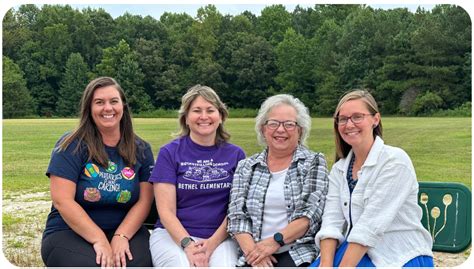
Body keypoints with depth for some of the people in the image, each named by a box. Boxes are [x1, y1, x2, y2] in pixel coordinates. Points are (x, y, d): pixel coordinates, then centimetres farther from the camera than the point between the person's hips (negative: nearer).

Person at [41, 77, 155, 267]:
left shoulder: (141, 150, 7)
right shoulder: (72, 146, -3)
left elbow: (144, 200, 1)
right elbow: (62, 201, -10)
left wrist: (121, 236, -15)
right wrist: (99, 240, -17)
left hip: (126, 229, 2)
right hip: (69, 232, -2)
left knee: (140, 261, -30)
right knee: (94, 264, -33)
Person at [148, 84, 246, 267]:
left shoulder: (235, 155, 7)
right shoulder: (169, 153, 2)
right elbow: (166, 211, -3)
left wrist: (212, 243, -11)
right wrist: (188, 244, -18)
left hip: (221, 236, 1)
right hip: (174, 235, 0)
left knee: (225, 265, -29)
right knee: (184, 265, -30)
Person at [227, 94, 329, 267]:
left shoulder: (314, 163, 5)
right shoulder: (246, 167, 11)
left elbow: (312, 213, -5)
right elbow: (237, 216, 5)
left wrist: (276, 240, -14)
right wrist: (253, 251, -11)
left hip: (298, 252, -2)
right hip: (254, 256, 2)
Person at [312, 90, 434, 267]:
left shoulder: (395, 160, -12)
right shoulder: (339, 169, 7)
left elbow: (372, 224, -20)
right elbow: (332, 221, -4)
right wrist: (326, 264, -19)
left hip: (403, 258, -4)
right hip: (359, 253, 5)